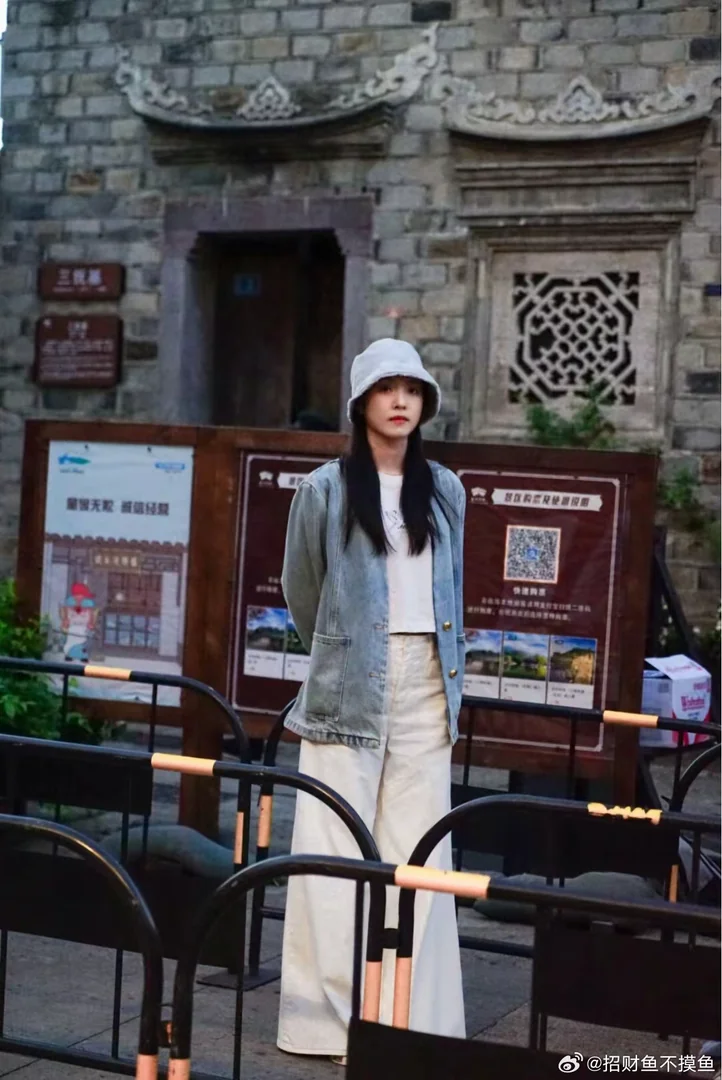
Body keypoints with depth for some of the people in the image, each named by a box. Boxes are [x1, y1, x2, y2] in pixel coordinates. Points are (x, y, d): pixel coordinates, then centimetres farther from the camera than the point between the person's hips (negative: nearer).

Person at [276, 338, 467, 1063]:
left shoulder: (445, 491, 11)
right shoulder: (326, 488, 0)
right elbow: (301, 591, 9)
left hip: (425, 682, 3)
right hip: (349, 683, -3)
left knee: (418, 850, 3)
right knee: (338, 850, -3)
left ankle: (413, 1016, 8)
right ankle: (334, 1014, 3)